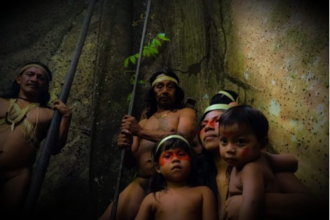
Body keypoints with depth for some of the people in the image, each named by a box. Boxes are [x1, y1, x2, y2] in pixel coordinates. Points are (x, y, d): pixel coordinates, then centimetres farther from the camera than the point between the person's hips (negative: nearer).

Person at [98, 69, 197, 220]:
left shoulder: (186, 113, 11)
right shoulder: (143, 123, 22)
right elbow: (129, 163, 19)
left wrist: (141, 131, -8)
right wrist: (126, 147, -5)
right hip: (141, 183, 4)